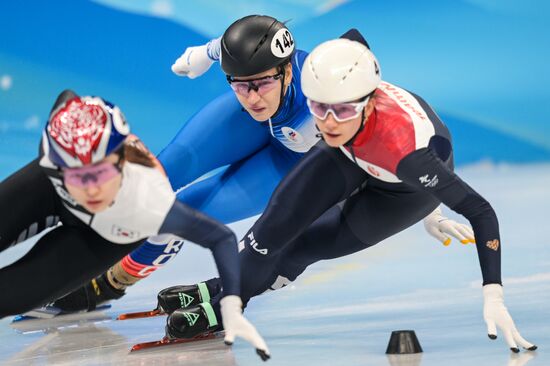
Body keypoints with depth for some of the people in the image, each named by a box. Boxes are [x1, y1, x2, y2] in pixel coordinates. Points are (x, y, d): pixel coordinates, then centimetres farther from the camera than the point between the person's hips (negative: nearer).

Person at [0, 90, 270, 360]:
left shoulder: (150, 207, -48)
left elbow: (221, 238, -32)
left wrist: (232, 311, -41)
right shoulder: (59, 154, -42)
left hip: (101, 235, -1)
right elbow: (67, 98, -18)